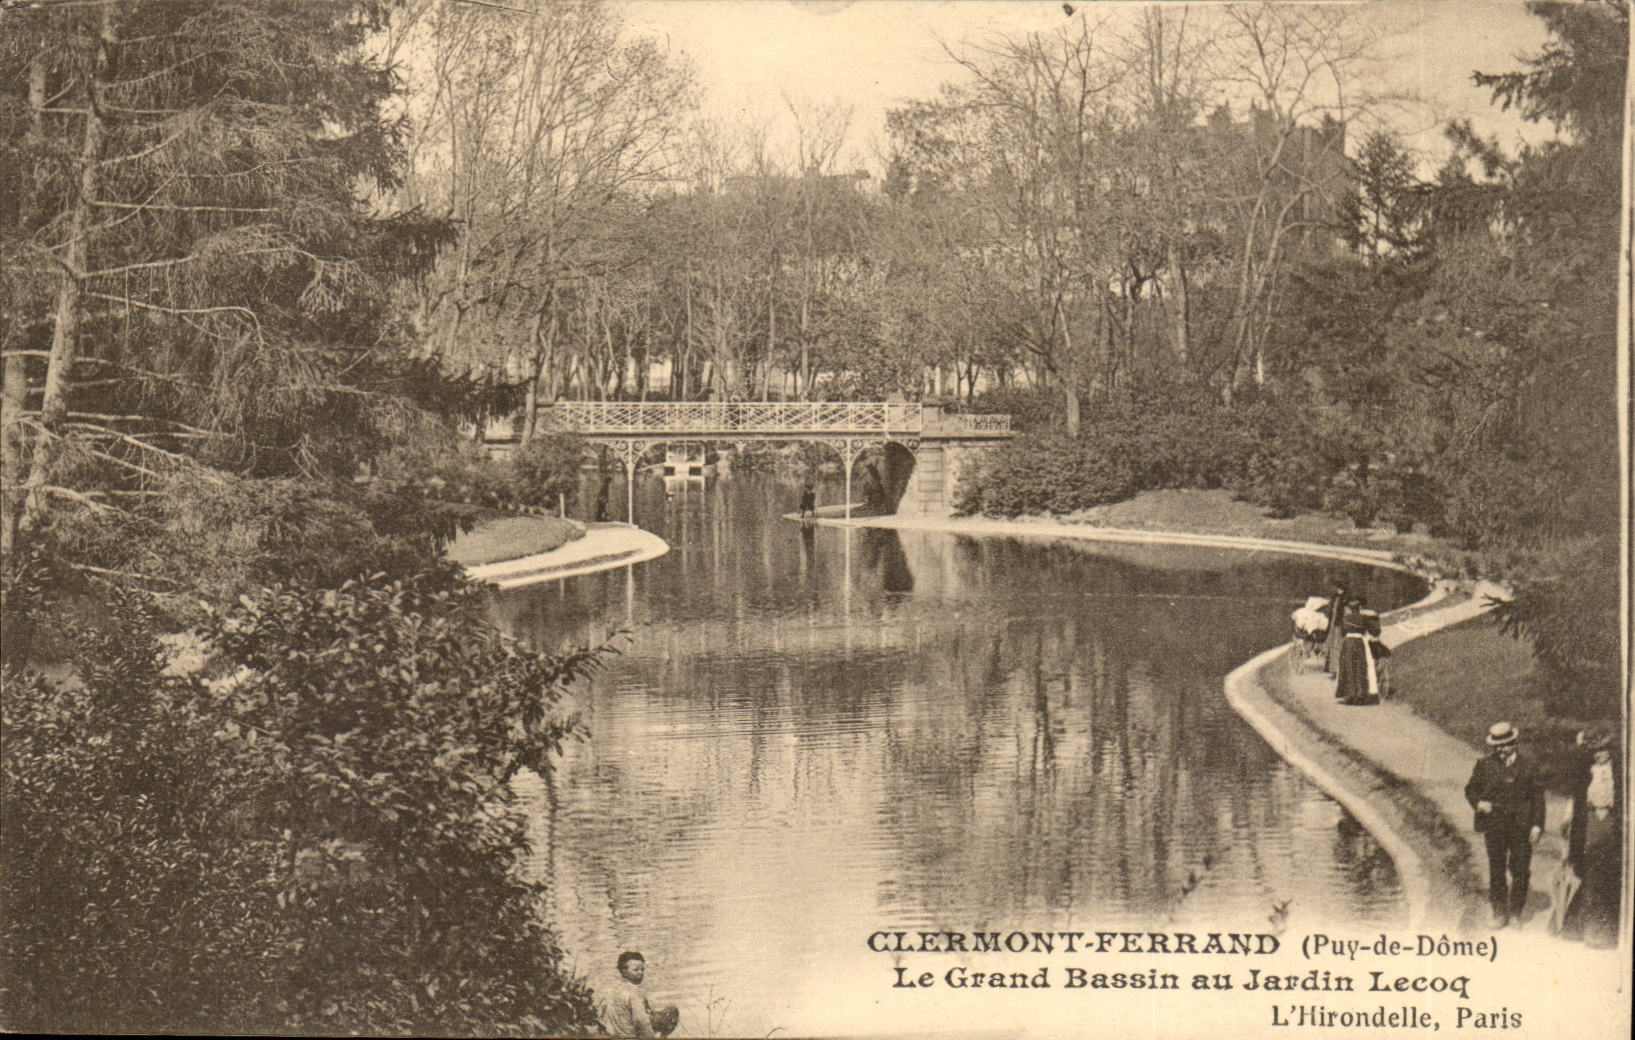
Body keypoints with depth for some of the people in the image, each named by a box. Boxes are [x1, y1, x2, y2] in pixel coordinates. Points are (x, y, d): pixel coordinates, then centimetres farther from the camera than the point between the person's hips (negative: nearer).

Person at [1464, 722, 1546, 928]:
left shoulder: (1528, 764, 3)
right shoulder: (1485, 764, 4)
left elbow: (1538, 795, 4)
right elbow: (1471, 790, 12)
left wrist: (1537, 824, -3)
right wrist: (1479, 803, -10)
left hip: (1521, 825, 0)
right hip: (1494, 824, 0)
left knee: (1520, 870, 4)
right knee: (1496, 870, 2)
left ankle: (1517, 911, 18)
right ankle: (1500, 913, 11)